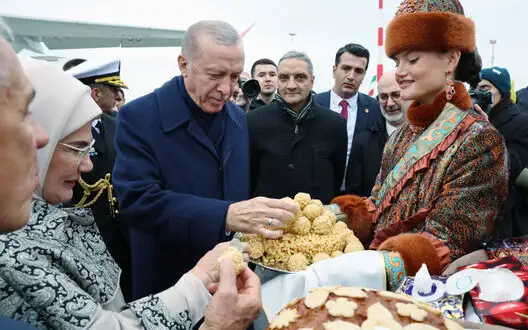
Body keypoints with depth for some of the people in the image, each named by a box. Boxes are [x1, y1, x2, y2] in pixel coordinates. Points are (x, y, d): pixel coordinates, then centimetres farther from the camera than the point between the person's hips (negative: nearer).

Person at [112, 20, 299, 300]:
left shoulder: (239, 119, 3)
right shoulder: (139, 117, -16)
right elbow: (136, 200, -27)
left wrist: (265, 218, -10)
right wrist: (226, 216, -37)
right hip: (169, 284, -5)